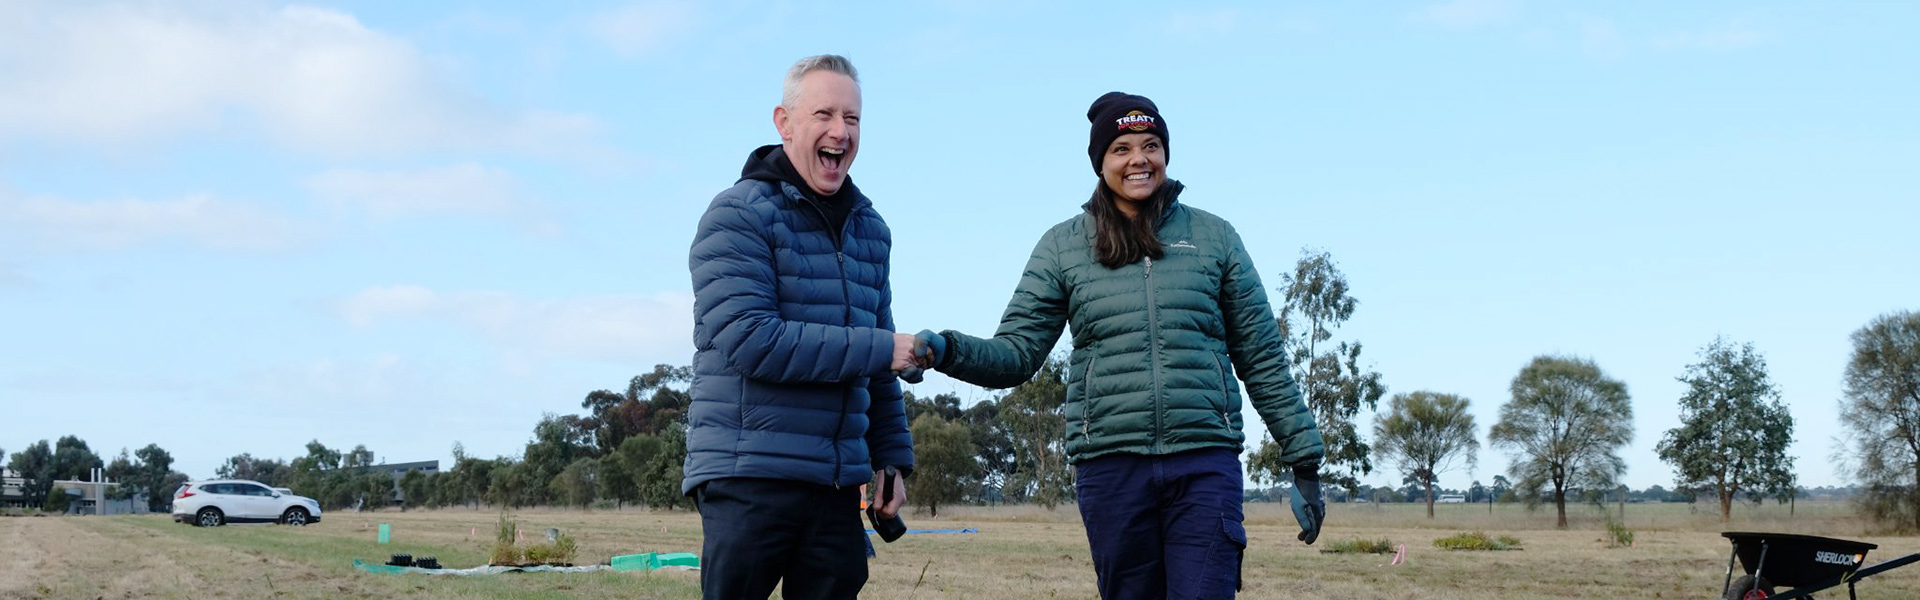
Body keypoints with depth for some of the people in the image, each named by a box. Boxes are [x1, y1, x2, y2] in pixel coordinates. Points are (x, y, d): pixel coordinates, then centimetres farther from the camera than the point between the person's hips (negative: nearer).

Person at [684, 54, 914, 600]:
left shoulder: (869, 228, 16)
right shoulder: (738, 216, -6)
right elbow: (748, 340, -18)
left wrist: (893, 459, 16)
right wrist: (879, 350, -15)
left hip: (838, 488, 6)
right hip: (749, 477, -6)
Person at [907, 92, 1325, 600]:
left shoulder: (1214, 237, 9)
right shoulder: (1063, 246, 8)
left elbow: (1262, 361, 11)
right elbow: (1016, 354, 4)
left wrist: (1303, 459, 10)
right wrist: (948, 350, -16)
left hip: (1205, 462, 0)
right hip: (1110, 464, 1)